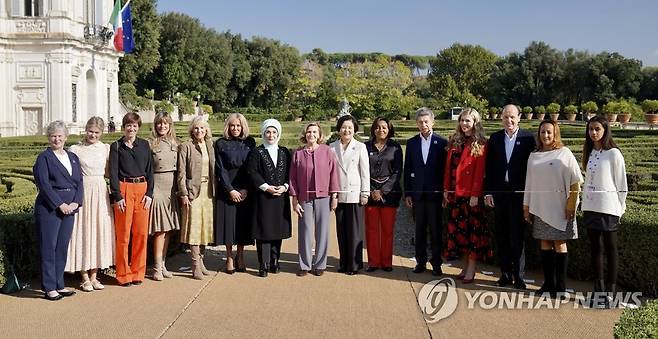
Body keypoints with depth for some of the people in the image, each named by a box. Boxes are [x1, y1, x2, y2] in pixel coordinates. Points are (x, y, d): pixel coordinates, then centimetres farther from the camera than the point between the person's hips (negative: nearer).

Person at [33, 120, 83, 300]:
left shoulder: (73, 157, 16)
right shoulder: (44, 158, -1)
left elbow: (79, 182, 11)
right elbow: (43, 184, -10)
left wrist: (76, 203, -4)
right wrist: (60, 204, -14)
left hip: (69, 209, 6)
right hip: (49, 209, -5)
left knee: (62, 248, 9)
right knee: (49, 248, -2)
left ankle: (59, 285, 17)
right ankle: (49, 288, 3)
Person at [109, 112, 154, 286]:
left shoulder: (144, 145, 11)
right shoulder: (116, 146, 3)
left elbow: (150, 170, 10)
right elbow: (113, 173, -1)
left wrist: (149, 193, 0)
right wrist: (117, 196, -10)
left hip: (142, 190, 3)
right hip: (124, 190, -3)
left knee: (141, 233, 3)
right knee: (123, 234, -1)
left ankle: (137, 272, 14)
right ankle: (123, 274, 8)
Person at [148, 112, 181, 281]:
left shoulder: (175, 143, 11)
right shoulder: (150, 144, -3)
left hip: (172, 188, 5)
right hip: (157, 186, -5)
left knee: (168, 229, 9)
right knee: (160, 229, -5)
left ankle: (163, 265, 18)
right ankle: (157, 268, 2)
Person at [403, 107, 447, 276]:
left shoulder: (441, 143, 0)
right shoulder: (411, 143, 8)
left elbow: (445, 169, 0)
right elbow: (407, 170, 8)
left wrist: (444, 192, -5)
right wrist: (407, 193, 3)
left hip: (435, 193, -2)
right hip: (417, 193, 2)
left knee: (436, 230, 2)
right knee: (419, 230, 9)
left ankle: (436, 263, 10)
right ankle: (420, 262, 18)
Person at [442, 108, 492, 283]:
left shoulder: (480, 144, -4)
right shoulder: (454, 142, 13)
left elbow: (480, 171, -9)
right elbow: (448, 167, 11)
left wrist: (475, 194, -15)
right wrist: (446, 190, 5)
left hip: (471, 194, -6)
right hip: (454, 193, 6)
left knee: (472, 229, -1)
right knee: (458, 228, 8)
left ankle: (471, 269, 4)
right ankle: (465, 266, 17)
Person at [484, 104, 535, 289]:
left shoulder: (528, 138, 0)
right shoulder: (495, 138, 8)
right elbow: (489, 168, 7)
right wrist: (488, 192, 2)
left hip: (519, 193, -3)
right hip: (499, 193, 3)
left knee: (517, 236, -1)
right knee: (501, 236, 8)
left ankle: (518, 275, 7)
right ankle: (505, 273, 17)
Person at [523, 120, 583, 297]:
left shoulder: (564, 153, -2)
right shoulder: (534, 156, 11)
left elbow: (575, 182, -5)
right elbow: (529, 183, 13)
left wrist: (571, 206, -9)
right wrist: (526, 207, 12)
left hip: (559, 207, -4)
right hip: (539, 207, 4)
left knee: (559, 243, -1)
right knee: (545, 243, 6)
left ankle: (561, 286, 4)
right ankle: (548, 283, 13)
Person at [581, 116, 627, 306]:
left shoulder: (613, 154, -9)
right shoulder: (590, 153, 10)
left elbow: (621, 184, -6)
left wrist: (620, 208, -5)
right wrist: (584, 203, 12)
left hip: (607, 207, -6)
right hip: (590, 207, 6)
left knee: (610, 247, 2)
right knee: (595, 247, 10)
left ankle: (611, 289, 10)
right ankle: (598, 289, 18)